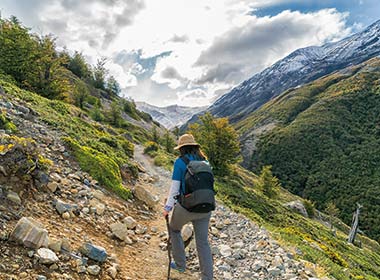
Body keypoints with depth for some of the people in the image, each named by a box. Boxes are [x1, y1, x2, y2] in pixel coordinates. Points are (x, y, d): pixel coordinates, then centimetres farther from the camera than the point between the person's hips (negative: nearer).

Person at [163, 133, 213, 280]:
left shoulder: (180, 162, -9)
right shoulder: (204, 161, 7)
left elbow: (175, 187, -9)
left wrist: (167, 207, 0)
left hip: (186, 207, -4)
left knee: (174, 229, 26)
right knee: (203, 242, 12)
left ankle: (180, 264, 33)